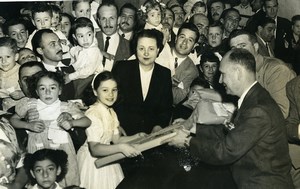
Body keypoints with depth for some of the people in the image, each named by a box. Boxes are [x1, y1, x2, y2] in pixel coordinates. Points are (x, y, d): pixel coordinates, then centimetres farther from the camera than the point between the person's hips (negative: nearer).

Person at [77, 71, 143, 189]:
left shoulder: (111, 112, 7)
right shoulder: (93, 114, -23)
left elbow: (116, 139, 8)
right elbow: (94, 149, -30)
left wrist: (137, 137, -5)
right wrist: (121, 147, -40)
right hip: (92, 161, -8)